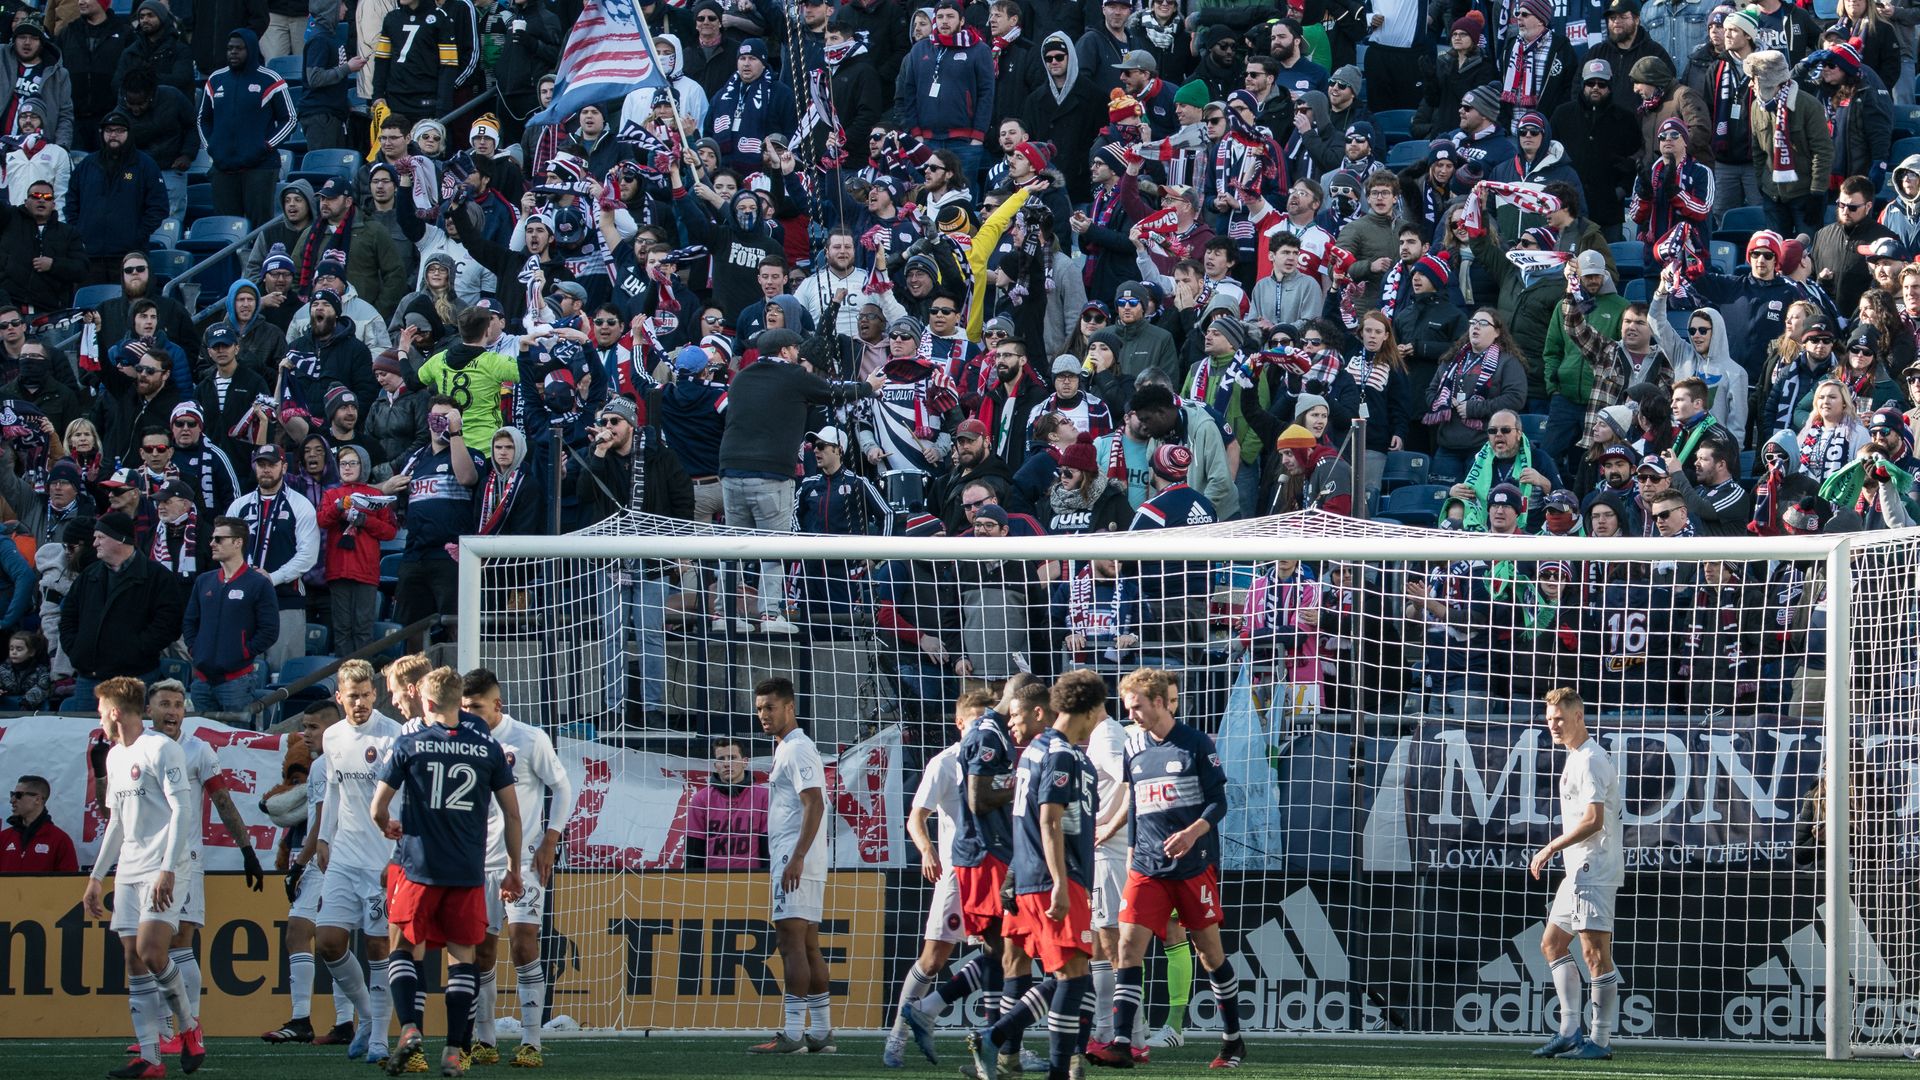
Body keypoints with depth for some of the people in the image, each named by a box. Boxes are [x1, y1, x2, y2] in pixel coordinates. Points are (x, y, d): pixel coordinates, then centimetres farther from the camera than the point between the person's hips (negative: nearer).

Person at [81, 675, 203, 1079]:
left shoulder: (160, 749, -8)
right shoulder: (115, 757, 19)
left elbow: (182, 809, -15)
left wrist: (168, 870, -22)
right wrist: (96, 877, 27)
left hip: (163, 871, -8)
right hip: (128, 872, 8)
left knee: (150, 953, -19)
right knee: (134, 962, 0)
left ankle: (187, 1027, 2)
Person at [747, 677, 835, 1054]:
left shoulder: (797, 750, -10)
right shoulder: (786, 750, 20)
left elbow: (814, 804, -20)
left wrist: (797, 858, -26)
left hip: (796, 863, -11)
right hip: (792, 863, 11)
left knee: (792, 942, -13)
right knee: (808, 947, 10)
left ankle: (792, 1033, -16)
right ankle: (821, 1033, 11)